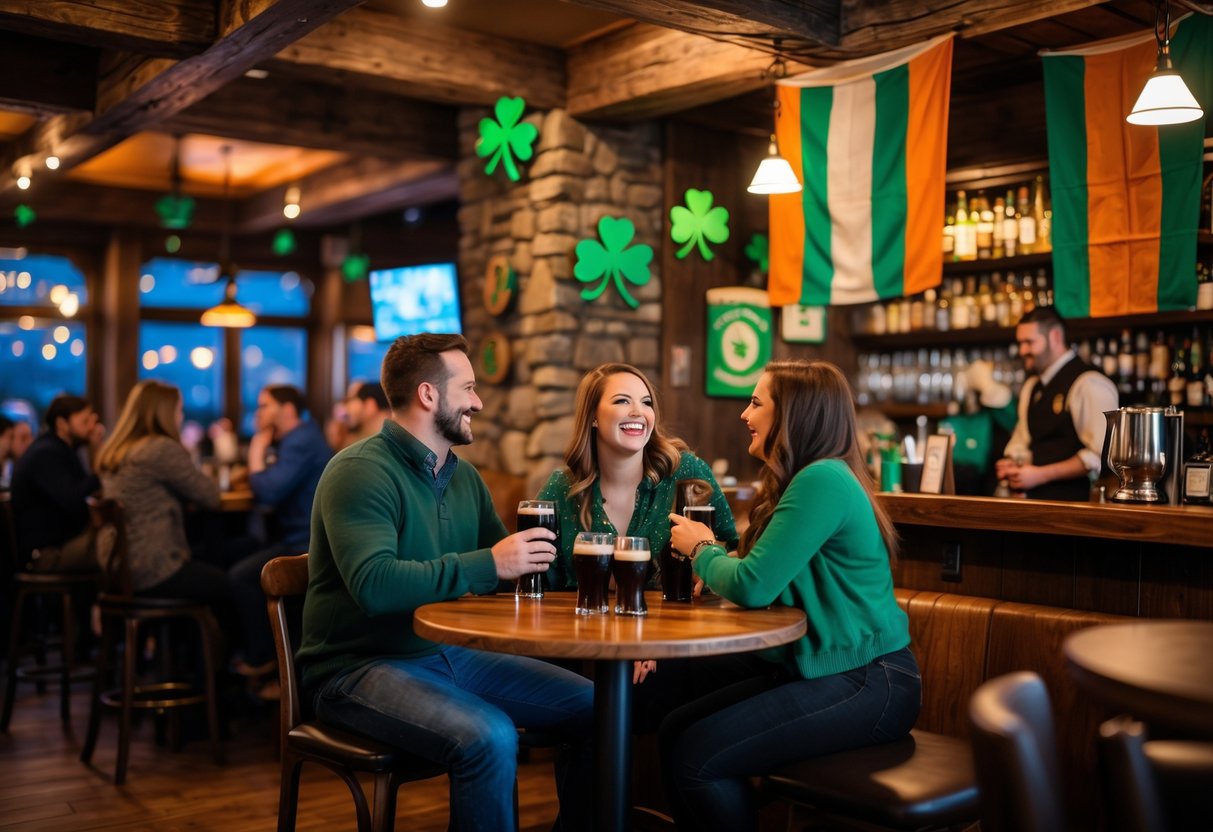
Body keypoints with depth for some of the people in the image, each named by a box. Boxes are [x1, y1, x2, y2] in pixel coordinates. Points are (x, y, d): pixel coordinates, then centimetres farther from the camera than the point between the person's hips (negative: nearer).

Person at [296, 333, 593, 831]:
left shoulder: (464, 476, 11)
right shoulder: (360, 471, -15)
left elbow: (502, 565, 15)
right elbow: (374, 585, -28)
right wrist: (487, 565, -27)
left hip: (451, 654, 8)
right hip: (361, 665, -8)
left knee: (593, 707, -1)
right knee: (489, 737, -33)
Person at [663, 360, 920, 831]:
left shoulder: (823, 480, -19)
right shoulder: (806, 479, 15)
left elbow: (753, 585, -23)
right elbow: (763, 581, 13)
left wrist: (701, 549, -3)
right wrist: (709, 552, -3)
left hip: (868, 684, -10)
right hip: (817, 667, 10)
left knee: (696, 757, -19)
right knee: (675, 731, 2)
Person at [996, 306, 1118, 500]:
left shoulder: (1089, 384, -9)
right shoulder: (1032, 386, 18)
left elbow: (1099, 456, -17)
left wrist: (1041, 475, -16)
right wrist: (1013, 463, 4)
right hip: (1036, 499, 7)